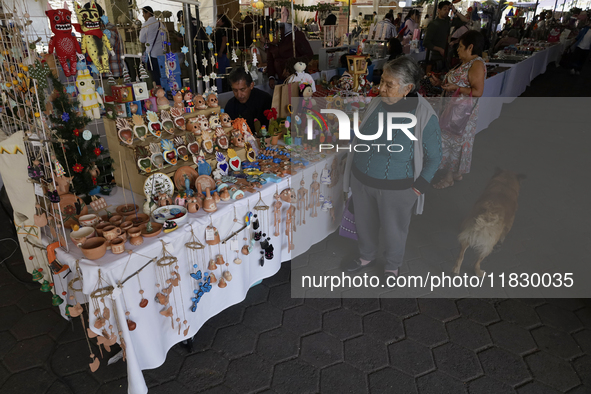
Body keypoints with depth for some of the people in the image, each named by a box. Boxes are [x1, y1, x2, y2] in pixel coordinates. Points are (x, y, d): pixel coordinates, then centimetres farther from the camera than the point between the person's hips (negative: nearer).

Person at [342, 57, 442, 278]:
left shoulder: (424, 116, -22)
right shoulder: (376, 104, -8)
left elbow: (434, 157, -10)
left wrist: (419, 187, -13)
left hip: (396, 189, -4)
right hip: (361, 180, 5)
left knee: (393, 231, 19)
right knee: (364, 224, 24)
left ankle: (392, 266, 48)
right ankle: (367, 257, 53)